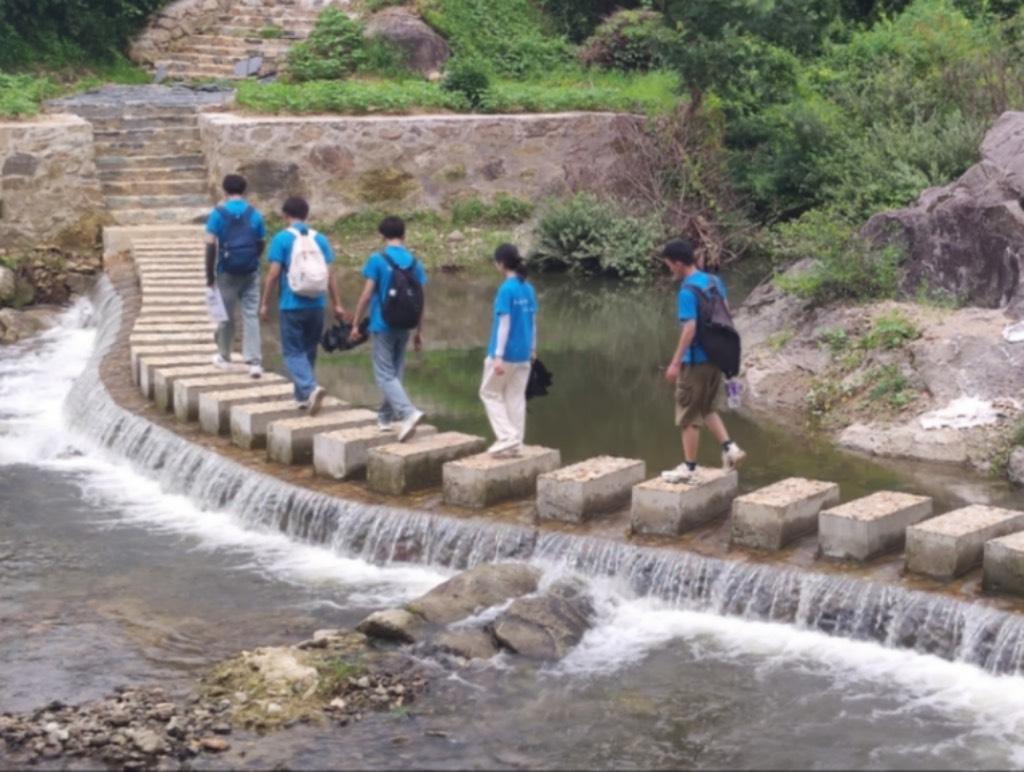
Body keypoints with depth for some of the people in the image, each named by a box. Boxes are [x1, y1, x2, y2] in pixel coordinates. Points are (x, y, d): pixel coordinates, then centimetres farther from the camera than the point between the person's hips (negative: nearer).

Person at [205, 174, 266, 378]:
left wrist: (210, 274, -6)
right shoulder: (254, 214, 1)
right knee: (251, 315, 0)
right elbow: (262, 244, 7)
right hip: (250, 272, 2)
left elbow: (210, 244, -12)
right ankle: (255, 362, -8)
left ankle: (224, 357, 26)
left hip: (227, 271, -2)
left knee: (226, 316, 12)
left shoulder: (218, 214, -7)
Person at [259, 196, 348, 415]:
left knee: (293, 352, 1)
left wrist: (265, 304, -1)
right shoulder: (320, 239, 5)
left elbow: (273, 274, -9)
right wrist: (337, 304, 10)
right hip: (316, 305, 4)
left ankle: (310, 388, -22)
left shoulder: (282, 239, -6)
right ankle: (303, 397, 23)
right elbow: (329, 274, 4)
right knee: (309, 350, 16)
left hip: (292, 305, -4)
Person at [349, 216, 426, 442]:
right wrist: (419, 331, 12)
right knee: (395, 372, 17)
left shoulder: (377, 260, -10)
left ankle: (409, 412, -21)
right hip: (405, 326, 5)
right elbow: (421, 300, 4)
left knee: (385, 375, -3)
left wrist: (356, 324, -2)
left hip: (383, 325, -5)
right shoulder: (414, 262, 3)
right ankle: (385, 416, 26)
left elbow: (367, 295, -11)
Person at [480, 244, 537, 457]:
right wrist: (532, 348, 23)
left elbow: (504, 324, -18)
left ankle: (507, 437, -1)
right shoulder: (528, 289, 5)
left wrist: (498, 356, -17)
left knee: (490, 393, 8)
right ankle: (515, 443, 14)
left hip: (506, 353, -7)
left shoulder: (506, 289, -17)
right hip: (523, 353, 7)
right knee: (516, 397, 12)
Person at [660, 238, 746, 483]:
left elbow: (690, 328, -23)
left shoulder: (688, 290, -19)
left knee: (688, 415, 4)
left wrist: (675, 363, -19)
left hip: (696, 360, -8)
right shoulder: (715, 281, 6)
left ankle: (688, 467, 12)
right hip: (715, 357, 8)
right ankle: (730, 448, 12)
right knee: (707, 409, 22)